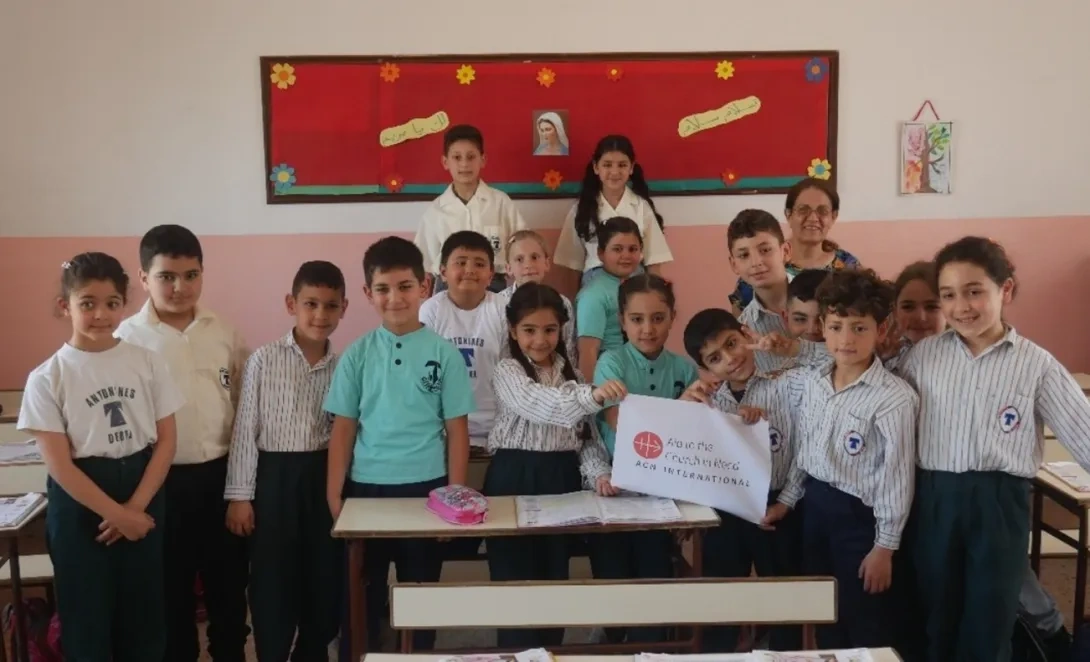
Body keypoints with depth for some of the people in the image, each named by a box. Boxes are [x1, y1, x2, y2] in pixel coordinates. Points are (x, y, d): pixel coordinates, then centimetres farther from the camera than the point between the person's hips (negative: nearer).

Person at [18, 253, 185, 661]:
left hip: (143, 496, 2)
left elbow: (166, 441, 0)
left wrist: (135, 507, -9)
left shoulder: (148, 363, -1)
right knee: (87, 618, 8)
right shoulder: (47, 377, -8)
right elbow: (59, 465, -10)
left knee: (144, 615, 10)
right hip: (80, 506, -2)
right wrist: (116, 514, -12)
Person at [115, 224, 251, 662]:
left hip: (221, 474, 3)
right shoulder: (127, 339, -6)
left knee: (228, 578, 15)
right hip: (163, 480, -3)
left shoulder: (224, 333, 3)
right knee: (171, 586, 11)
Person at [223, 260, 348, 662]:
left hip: (323, 478, 3)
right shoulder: (264, 360, -5)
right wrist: (239, 494, -6)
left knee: (324, 580, 11)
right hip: (275, 478, -3)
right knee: (272, 582, 4)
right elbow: (245, 429, -4)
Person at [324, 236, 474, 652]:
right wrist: (334, 495, 0)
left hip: (425, 486, -1)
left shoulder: (444, 353, -2)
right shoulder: (357, 355, 2)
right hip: (366, 487, 1)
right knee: (362, 594, 11)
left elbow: (457, 429, 0)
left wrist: (455, 494, -3)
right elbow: (343, 428, 4)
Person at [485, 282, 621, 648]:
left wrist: (599, 472, -10)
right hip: (515, 478, -5)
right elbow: (537, 404, -27)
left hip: (562, 478, 5)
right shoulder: (508, 372, -6)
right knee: (517, 580, -2)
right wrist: (592, 396, -43)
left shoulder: (571, 373, 11)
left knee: (556, 577, 13)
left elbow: (587, 431, 9)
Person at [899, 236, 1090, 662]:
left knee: (990, 627, 7)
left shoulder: (1036, 364, -4)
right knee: (936, 620, 15)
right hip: (935, 500, 2)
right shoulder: (923, 354, 2)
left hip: (1000, 503, -2)